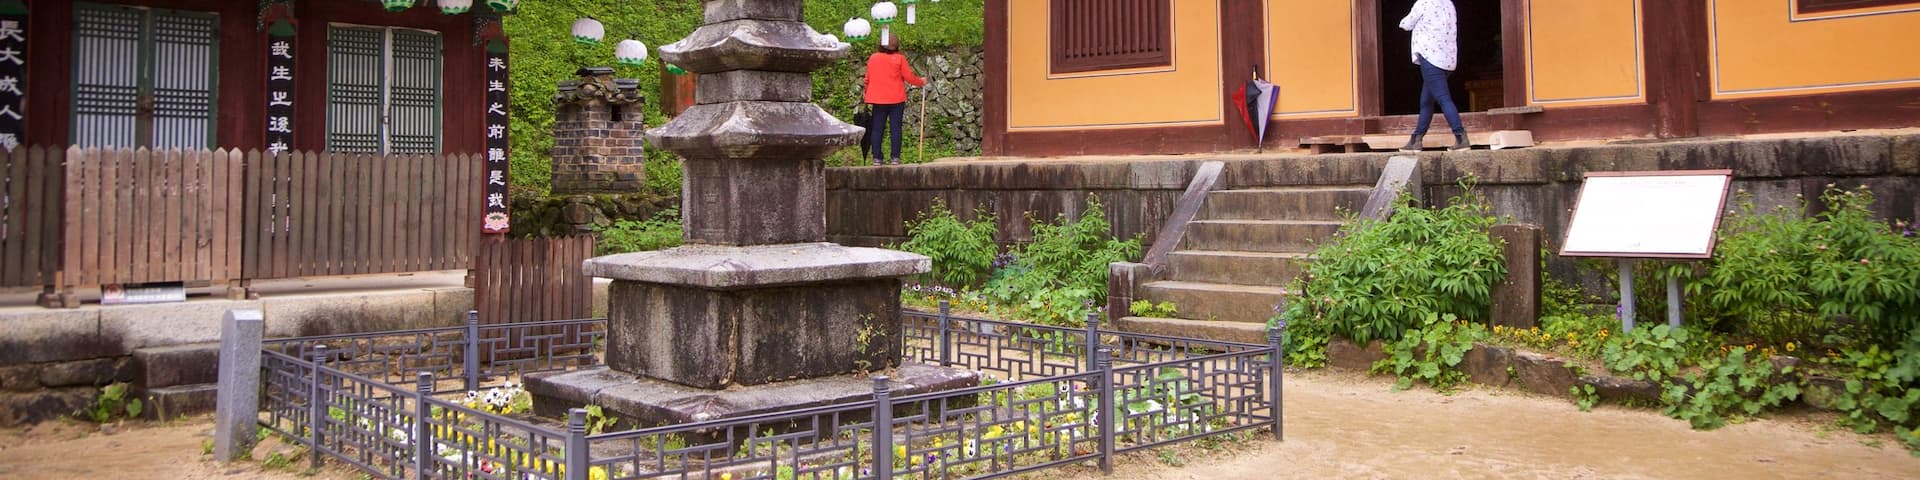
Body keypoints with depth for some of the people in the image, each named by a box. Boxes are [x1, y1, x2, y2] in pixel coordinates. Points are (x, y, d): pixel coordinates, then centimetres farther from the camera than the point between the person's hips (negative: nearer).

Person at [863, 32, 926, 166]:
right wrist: (921, 82, 15)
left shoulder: (873, 58, 2)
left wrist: (868, 95, 20)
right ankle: (895, 158, 0)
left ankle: (876, 158, 2)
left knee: (877, 129, 5)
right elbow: (909, 77, -2)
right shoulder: (899, 58, -4)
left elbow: (867, 79, 7)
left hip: (878, 100, 2)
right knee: (895, 128, 2)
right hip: (896, 100, -2)